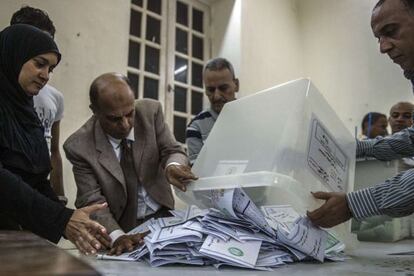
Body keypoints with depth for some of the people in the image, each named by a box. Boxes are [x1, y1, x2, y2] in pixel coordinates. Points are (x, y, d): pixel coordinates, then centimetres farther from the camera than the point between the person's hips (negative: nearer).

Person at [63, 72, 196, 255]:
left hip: (163, 216, 1)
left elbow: (173, 151, -4)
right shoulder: (79, 146, -14)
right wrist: (117, 236, -30)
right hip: (121, 227, -1)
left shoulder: (151, 111, -10)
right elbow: (92, 201, -13)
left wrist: (172, 166, -28)